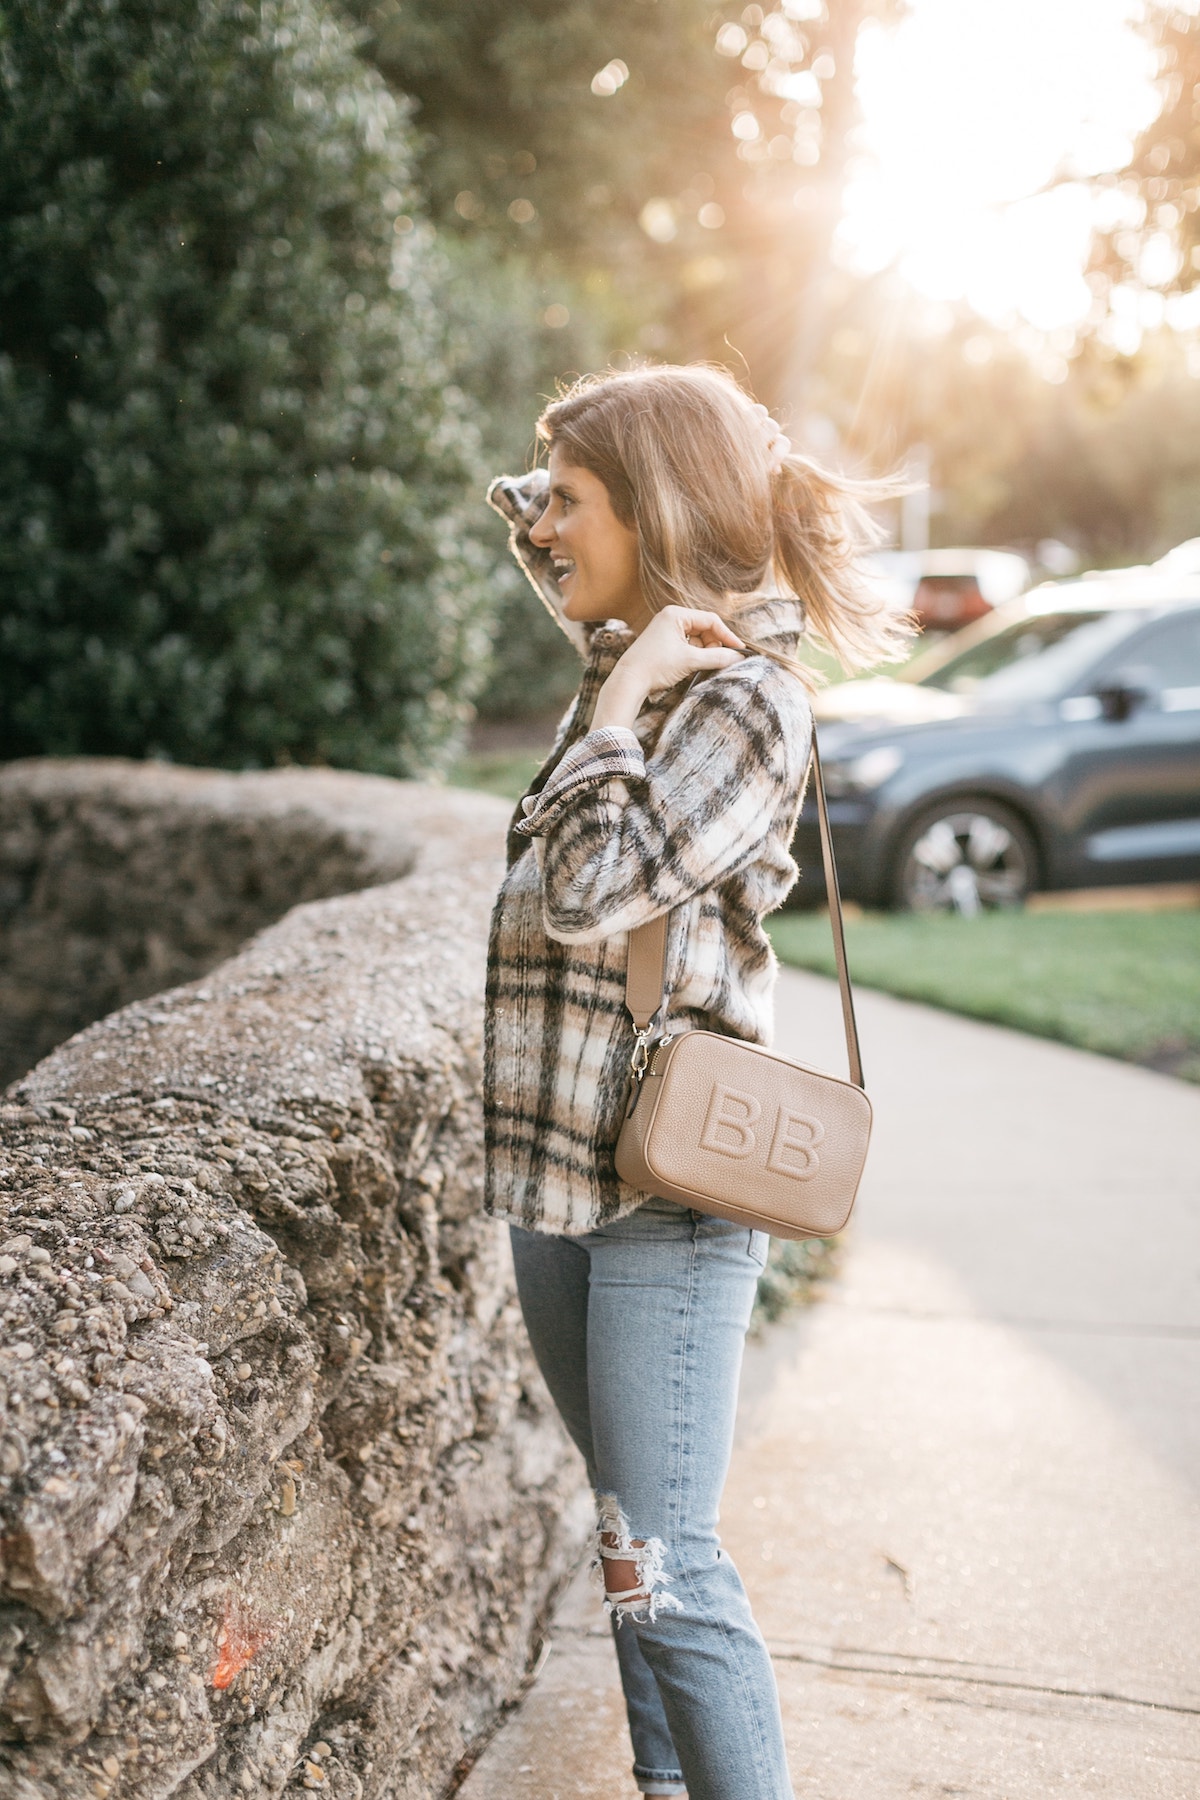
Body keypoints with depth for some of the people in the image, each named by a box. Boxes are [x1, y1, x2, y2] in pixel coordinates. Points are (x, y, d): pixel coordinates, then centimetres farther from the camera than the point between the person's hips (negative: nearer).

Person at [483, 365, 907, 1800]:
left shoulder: (742, 697, -14)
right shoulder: (639, 657, 10)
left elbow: (593, 892, -25)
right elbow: (535, 530, 31)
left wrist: (623, 701, -16)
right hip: (556, 1180, 9)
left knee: (665, 1573, -7)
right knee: (628, 1541, 17)